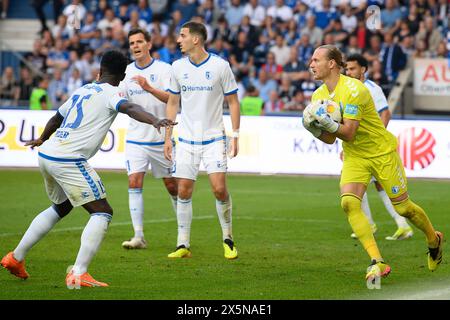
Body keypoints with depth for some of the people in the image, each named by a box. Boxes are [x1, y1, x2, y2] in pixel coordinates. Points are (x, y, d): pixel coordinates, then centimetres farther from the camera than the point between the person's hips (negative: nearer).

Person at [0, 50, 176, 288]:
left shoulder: (82, 90, 20)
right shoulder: (110, 93, -4)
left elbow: (57, 117, 36)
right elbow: (129, 108, -27)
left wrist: (42, 139, 54)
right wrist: (154, 121, -42)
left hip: (47, 155, 9)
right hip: (68, 160, -9)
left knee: (60, 207, 30)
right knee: (102, 212, -6)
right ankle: (78, 274, -19)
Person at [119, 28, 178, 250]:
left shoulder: (164, 69, -7)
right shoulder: (127, 71, 6)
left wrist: (149, 88, -35)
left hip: (161, 138, -3)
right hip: (135, 138, 3)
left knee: (172, 186, 5)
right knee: (134, 183, -12)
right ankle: (138, 236, -12)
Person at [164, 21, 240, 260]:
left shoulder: (220, 66, -7)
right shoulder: (178, 67, 3)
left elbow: (232, 101, 0)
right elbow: (172, 103, 13)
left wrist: (235, 136, -5)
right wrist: (167, 137, 8)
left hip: (214, 139, -3)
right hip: (186, 139, 3)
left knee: (219, 188, -13)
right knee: (183, 191, -1)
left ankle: (228, 239, 6)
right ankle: (183, 245, 7)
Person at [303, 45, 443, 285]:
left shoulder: (353, 89, -24)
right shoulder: (319, 96, 0)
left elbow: (348, 133, -28)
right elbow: (330, 139, 4)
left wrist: (326, 122, -39)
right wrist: (314, 129, -15)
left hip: (382, 151, -6)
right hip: (354, 156, 6)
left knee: (403, 207, 4)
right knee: (348, 202, -19)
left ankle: (434, 240, 35)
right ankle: (377, 262, -20)